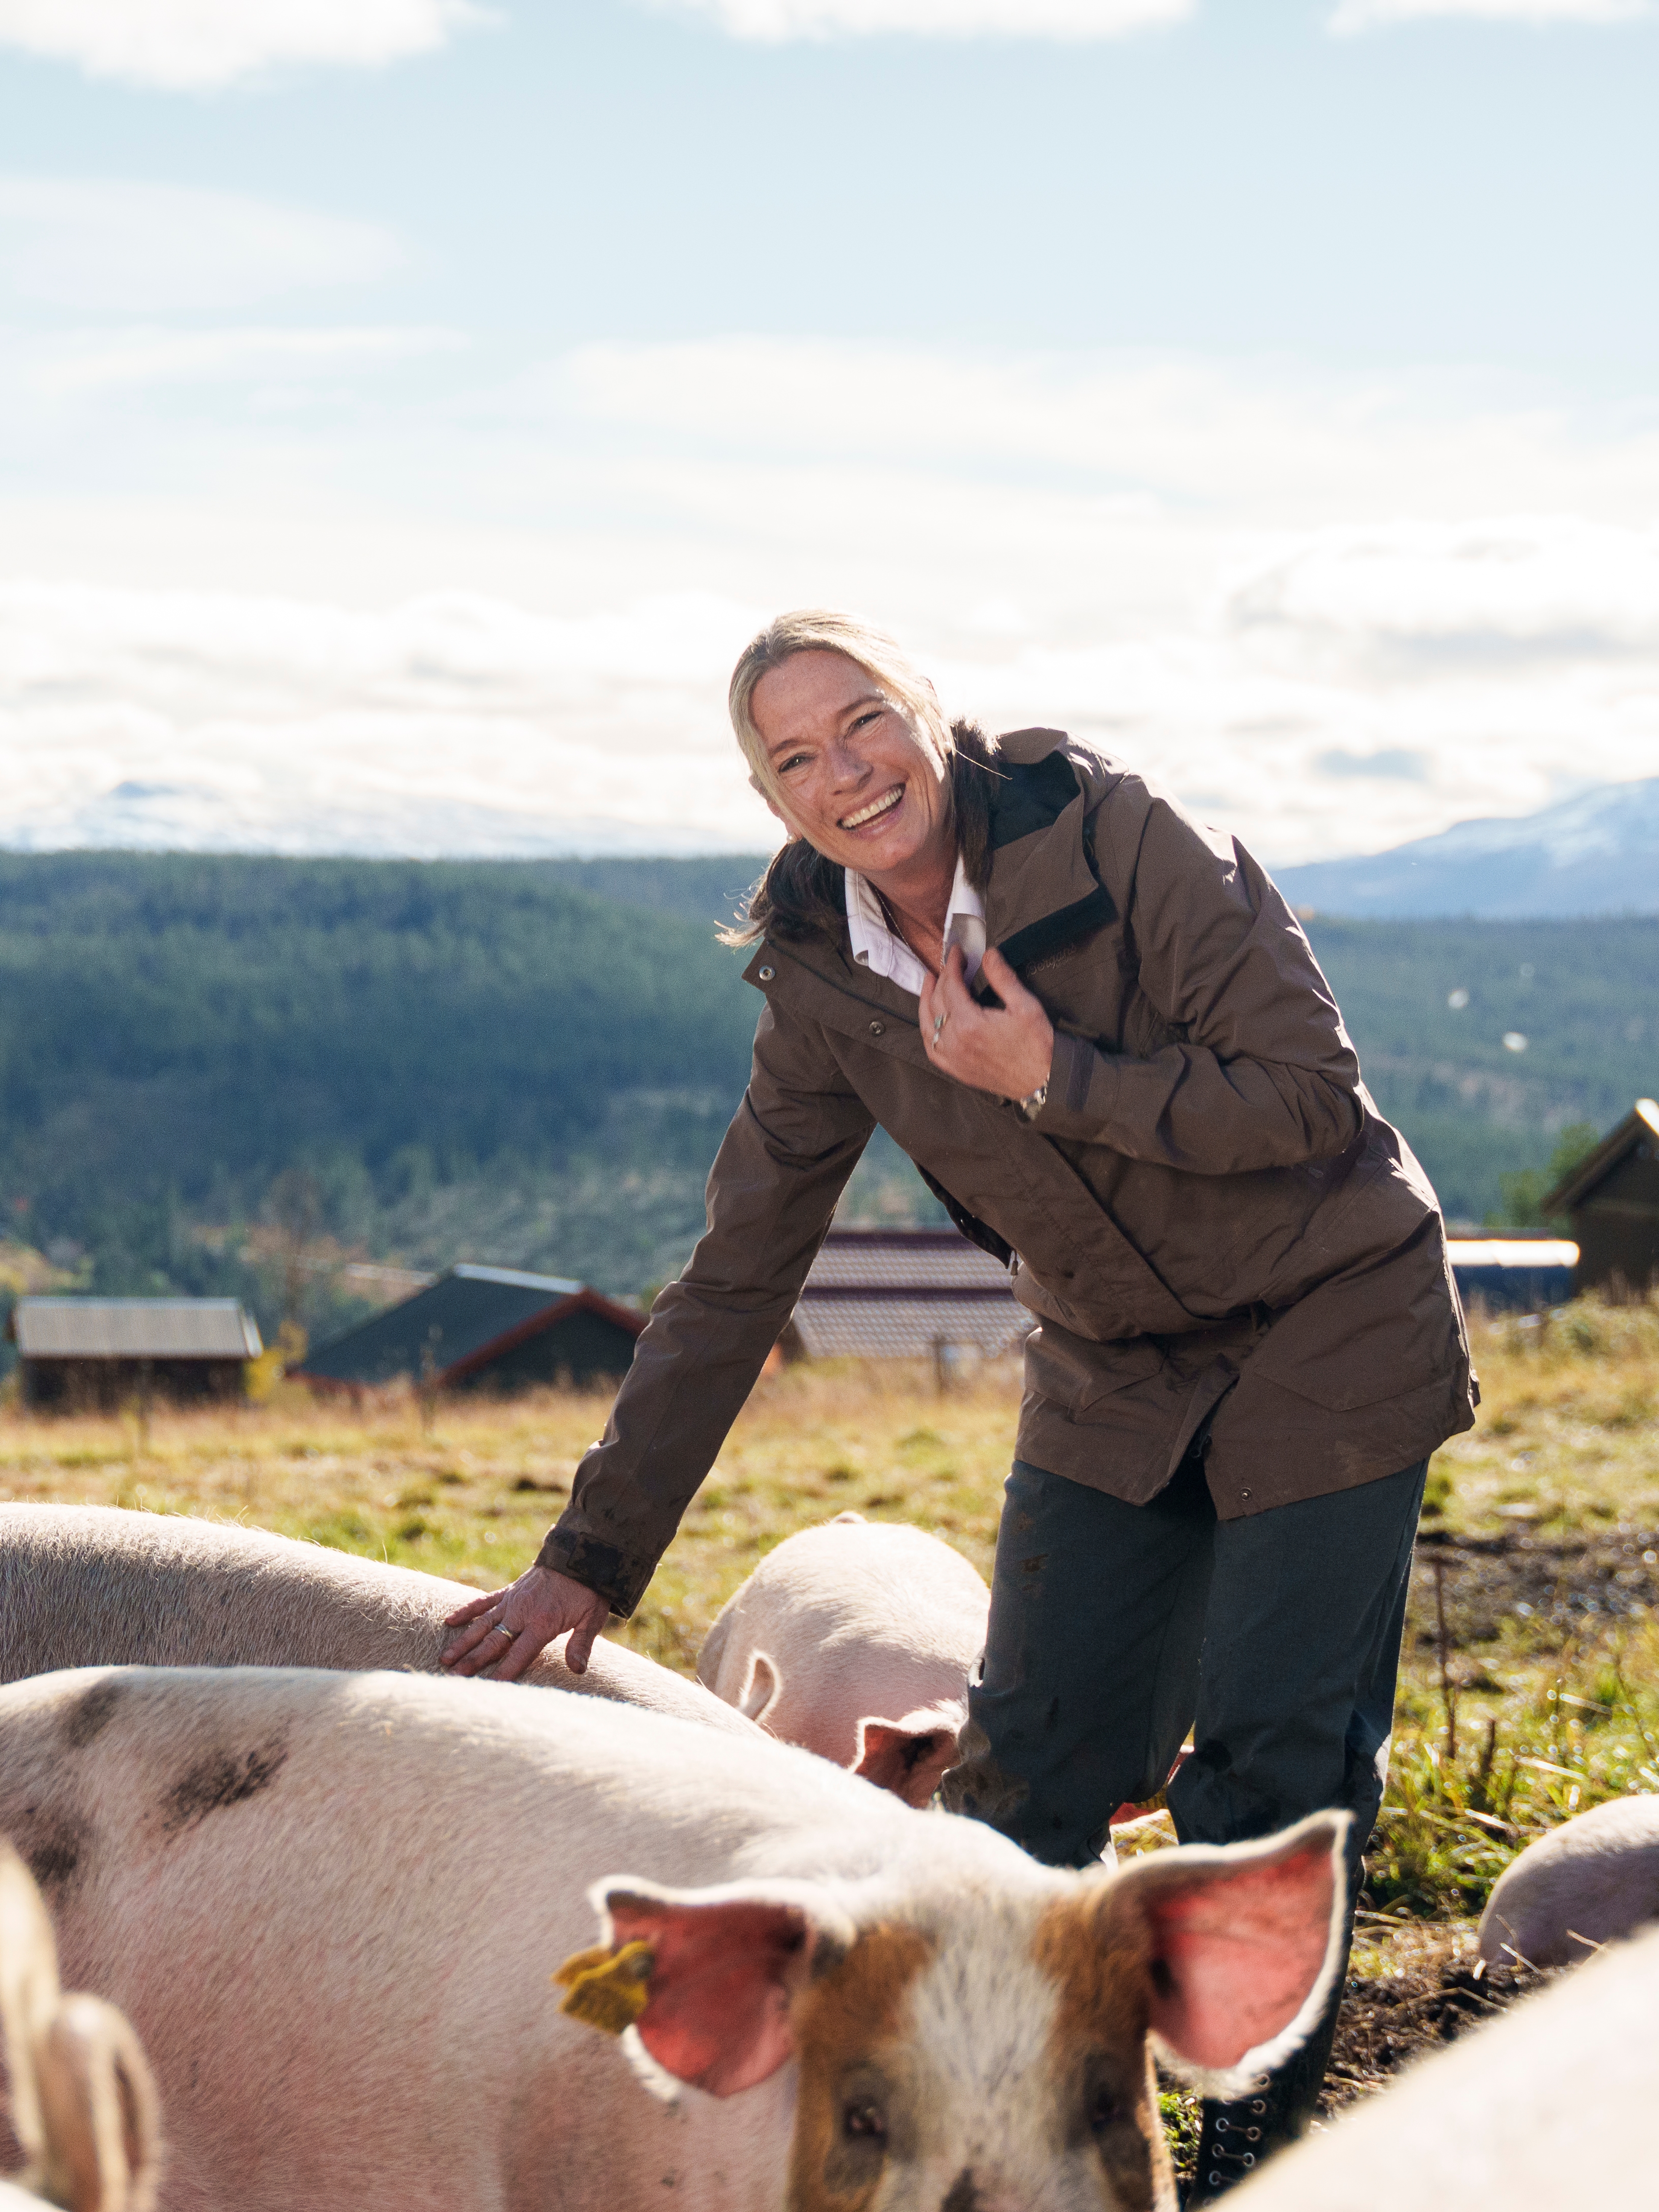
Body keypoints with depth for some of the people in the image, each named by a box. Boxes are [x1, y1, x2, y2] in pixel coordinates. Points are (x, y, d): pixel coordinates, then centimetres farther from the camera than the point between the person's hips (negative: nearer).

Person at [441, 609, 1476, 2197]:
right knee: (1025, 1774, 1)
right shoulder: (824, 986, -7)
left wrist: (1053, 1080, -27)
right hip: (1111, 1379, 4)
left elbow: (1311, 1097, -20)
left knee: (1270, 1775, -3)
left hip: (1324, 1340, -4)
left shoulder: (1119, 841, -21)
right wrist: (593, 1557, -6)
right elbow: (733, 1281, -4)